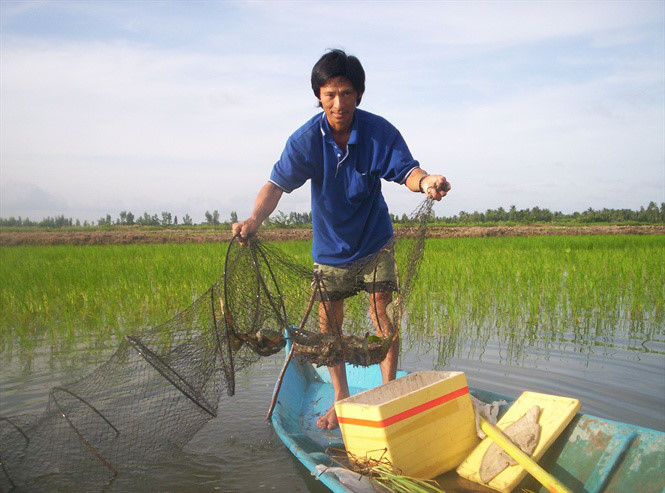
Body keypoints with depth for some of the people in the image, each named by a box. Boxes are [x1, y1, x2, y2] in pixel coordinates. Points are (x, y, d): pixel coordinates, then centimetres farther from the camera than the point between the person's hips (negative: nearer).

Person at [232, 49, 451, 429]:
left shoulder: (379, 132, -18)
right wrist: (255, 219, -43)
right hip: (330, 245, 1)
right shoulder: (306, 140, -18)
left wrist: (426, 182, -49)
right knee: (328, 322, 6)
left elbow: (407, 170, -24)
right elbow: (277, 184, -23)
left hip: (374, 241, -1)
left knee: (383, 316, -6)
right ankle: (342, 400, 22)